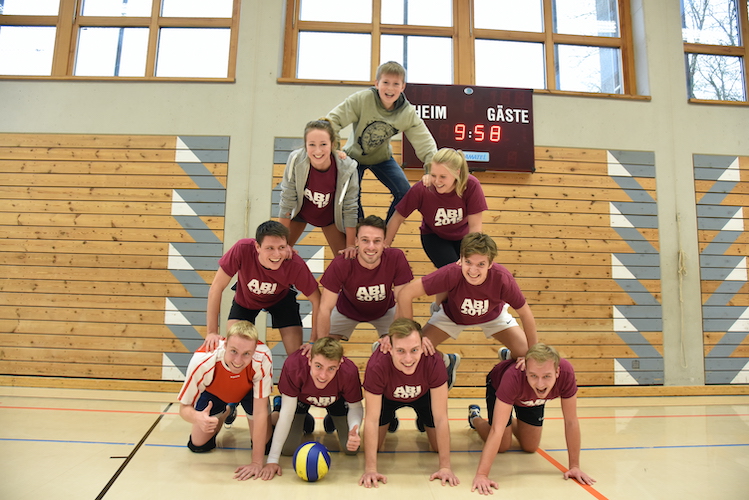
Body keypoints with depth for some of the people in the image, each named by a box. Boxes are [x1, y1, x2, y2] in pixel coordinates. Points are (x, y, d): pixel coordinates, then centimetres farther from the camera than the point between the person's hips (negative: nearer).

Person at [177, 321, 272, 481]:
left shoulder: (263, 358, -42)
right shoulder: (202, 361, -40)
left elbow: (260, 411, -35)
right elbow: (184, 407, -27)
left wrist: (257, 462, -33)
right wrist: (197, 417, -51)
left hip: (249, 390, -1)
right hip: (213, 392, 1)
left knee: (265, 442, -10)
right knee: (198, 445, -1)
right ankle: (226, 413, 28)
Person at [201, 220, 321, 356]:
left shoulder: (296, 266, -37)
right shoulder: (243, 249, -38)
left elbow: (317, 300, -22)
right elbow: (217, 287, -29)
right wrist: (212, 332, -29)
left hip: (281, 298, 0)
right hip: (245, 299, 1)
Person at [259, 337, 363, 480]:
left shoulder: (349, 372, -40)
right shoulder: (293, 365, -42)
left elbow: (355, 407, -21)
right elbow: (287, 413, -33)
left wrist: (354, 431, -43)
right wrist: (272, 460, -34)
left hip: (336, 400, 1)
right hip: (301, 398, 0)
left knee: (351, 449, -7)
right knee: (288, 449, -9)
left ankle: (332, 420, 26)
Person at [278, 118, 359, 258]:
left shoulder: (347, 168, -32)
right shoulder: (296, 161, -32)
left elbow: (350, 208, -20)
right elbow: (286, 201, -22)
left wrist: (350, 245, -15)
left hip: (331, 215, 0)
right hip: (300, 211, 0)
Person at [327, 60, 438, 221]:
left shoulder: (408, 113, -19)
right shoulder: (362, 99, -28)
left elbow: (425, 144, -19)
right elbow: (333, 119, -26)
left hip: (381, 157, 2)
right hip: (354, 155, -2)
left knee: (405, 193, -10)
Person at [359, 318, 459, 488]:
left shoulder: (434, 364, -40)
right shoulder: (376, 367, -42)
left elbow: (441, 418, -31)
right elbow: (371, 420, -33)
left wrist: (445, 467, -29)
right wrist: (370, 469, -33)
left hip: (423, 396, 1)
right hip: (387, 398, 0)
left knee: (439, 447, 0)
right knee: (374, 447, -3)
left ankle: (422, 421, 32)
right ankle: (390, 420, 28)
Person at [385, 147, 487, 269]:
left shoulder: (471, 186, -30)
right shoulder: (420, 189, -30)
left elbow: (475, 226, -24)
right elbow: (397, 218, -17)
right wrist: (385, 246, -12)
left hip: (463, 236, 2)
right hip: (434, 237, -1)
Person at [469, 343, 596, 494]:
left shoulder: (566, 372, -40)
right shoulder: (513, 376, -48)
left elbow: (571, 422, -27)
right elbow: (497, 430, -47)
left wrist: (574, 466, -23)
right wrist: (481, 475, -51)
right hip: (498, 385, -3)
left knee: (530, 448, 8)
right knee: (502, 447, 1)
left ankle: (512, 422, 39)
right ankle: (475, 417, 29)